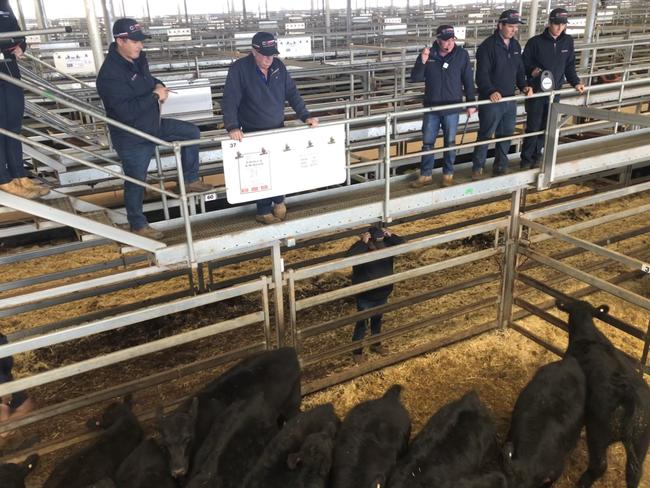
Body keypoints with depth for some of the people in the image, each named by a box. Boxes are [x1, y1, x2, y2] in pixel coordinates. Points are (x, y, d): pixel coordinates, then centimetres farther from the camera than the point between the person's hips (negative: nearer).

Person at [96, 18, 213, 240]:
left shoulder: (138, 58, -1)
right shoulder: (110, 74, -28)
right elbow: (126, 111, -35)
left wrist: (158, 85, -5)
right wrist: (155, 96, -26)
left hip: (152, 125, 9)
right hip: (132, 138, -8)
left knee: (192, 132, 13)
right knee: (136, 181, 7)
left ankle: (190, 181, 23)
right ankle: (137, 224, 26)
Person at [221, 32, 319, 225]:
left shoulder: (278, 66, -3)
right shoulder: (239, 69, -17)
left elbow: (292, 93, 4)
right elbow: (229, 101, -21)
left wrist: (305, 116, -7)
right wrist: (232, 127, -34)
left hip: (278, 129, 4)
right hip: (253, 132, -4)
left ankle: (279, 201, 31)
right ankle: (263, 212, 14)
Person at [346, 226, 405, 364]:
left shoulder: (386, 245, -10)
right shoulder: (360, 248, -24)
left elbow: (403, 244, -13)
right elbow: (350, 256, -45)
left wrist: (391, 235, -23)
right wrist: (363, 243, -42)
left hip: (383, 294, 5)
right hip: (365, 296, -5)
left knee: (377, 320, 26)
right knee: (362, 323, 11)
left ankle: (376, 344, 48)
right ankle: (357, 351, 30)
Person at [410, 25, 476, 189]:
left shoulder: (461, 55, -5)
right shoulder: (428, 54, -4)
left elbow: (468, 80, 1)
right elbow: (415, 78, -7)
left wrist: (471, 103, 1)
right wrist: (422, 61, -24)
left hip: (452, 108, -1)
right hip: (431, 108, 1)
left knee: (450, 143, 10)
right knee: (427, 143, 7)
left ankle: (448, 174, 24)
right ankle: (425, 175, 18)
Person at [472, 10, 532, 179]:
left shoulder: (515, 45, 11)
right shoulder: (488, 46, -12)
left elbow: (519, 69, 19)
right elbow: (482, 74, -18)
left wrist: (523, 86, 2)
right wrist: (490, 91, -32)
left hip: (510, 100, 7)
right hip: (491, 101, -7)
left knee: (506, 135, 12)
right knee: (485, 135, 0)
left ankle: (500, 167, 25)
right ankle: (477, 168, 12)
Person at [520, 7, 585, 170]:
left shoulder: (568, 42, 4)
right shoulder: (535, 42, -8)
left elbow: (569, 65, 11)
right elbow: (524, 64, -3)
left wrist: (575, 82, -1)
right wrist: (532, 71, -23)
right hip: (536, 92, -4)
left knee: (546, 128, 7)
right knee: (533, 127, -3)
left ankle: (536, 156, 21)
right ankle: (526, 159, 10)